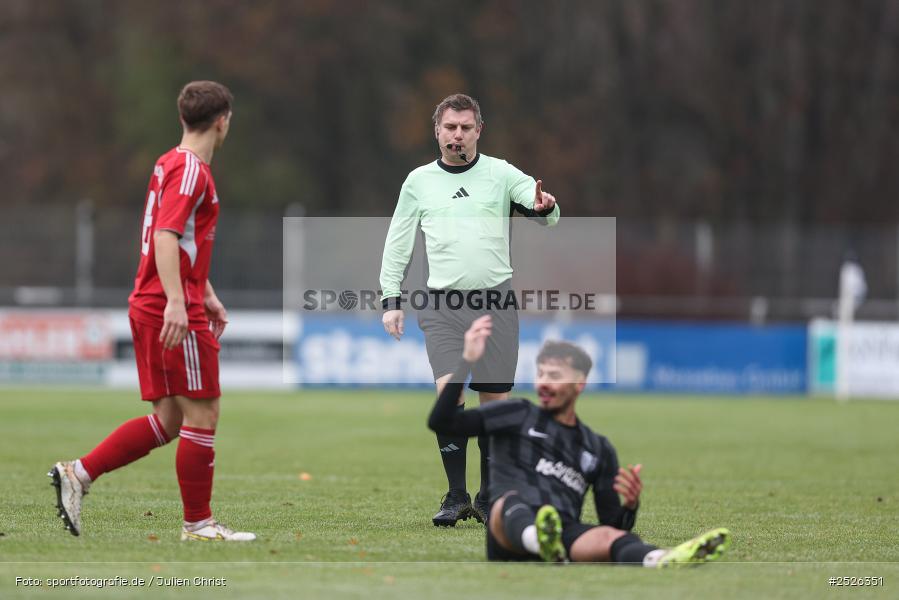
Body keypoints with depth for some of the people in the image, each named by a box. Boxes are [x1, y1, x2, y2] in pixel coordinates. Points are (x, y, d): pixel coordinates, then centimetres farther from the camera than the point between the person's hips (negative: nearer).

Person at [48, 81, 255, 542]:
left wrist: (206, 295, 33)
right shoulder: (191, 171, -13)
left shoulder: (171, 164, 18)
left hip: (149, 308, 10)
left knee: (167, 421, 9)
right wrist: (176, 300, -32)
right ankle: (198, 523, 3)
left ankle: (77, 474, 5)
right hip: (176, 314, -10)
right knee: (202, 414, -3)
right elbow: (166, 236, -25)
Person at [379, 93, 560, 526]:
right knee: (448, 391, -15)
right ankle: (456, 496, -10)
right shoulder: (419, 181, 9)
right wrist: (391, 300, 6)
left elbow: (541, 208, -7)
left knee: (495, 400, 2)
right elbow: (397, 244, 13)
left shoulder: (500, 174, 5)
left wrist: (545, 208, -31)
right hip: (443, 304, 0)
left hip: (496, 300, 0)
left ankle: (488, 499, 14)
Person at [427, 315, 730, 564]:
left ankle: (665, 563, -69)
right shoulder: (518, 416, 19)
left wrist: (629, 505, -5)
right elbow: (441, 422, 9)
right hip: (511, 537, -1)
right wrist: (467, 362, 0)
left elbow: (613, 524, 19)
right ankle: (541, 541, -76)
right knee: (512, 501, -38)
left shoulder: (599, 449, 25)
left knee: (608, 537, -34)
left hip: (564, 538, 1)